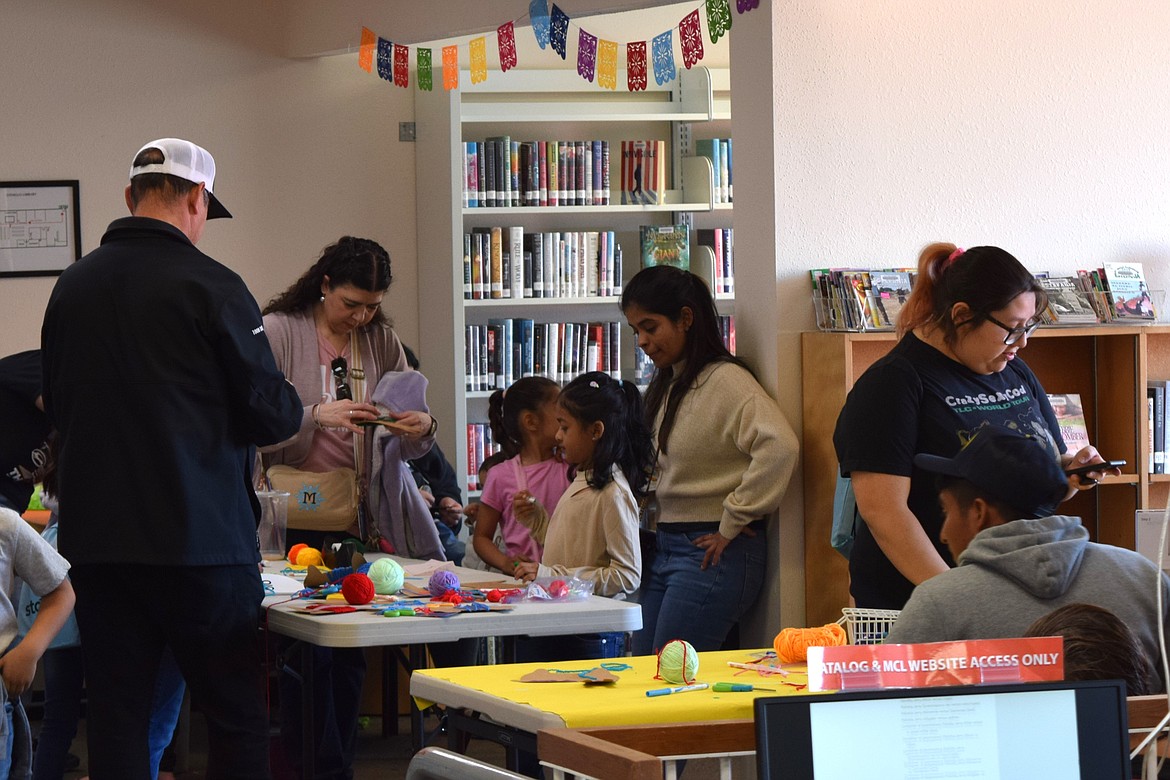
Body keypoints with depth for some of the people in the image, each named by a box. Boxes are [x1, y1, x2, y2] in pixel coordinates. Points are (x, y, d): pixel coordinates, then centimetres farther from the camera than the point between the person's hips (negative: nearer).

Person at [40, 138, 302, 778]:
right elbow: (272, 414, -8)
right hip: (199, 534, -5)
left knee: (115, 717, 8)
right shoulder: (210, 286, -10)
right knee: (239, 720, 2)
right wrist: (292, 409, 15)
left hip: (94, 538, 5)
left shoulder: (72, 285, 6)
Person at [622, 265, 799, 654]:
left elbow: (779, 446, -27)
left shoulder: (725, 380, -12)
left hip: (713, 553, -9)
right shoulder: (667, 385, 16)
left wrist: (732, 523, -20)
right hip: (668, 548, 9)